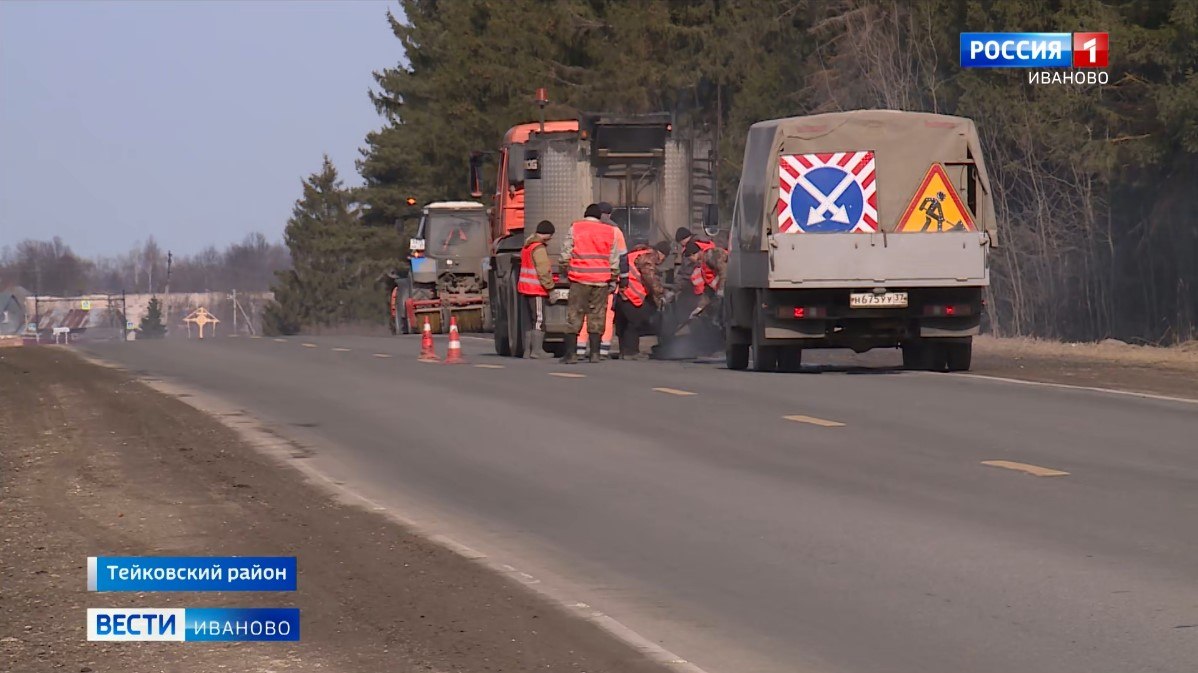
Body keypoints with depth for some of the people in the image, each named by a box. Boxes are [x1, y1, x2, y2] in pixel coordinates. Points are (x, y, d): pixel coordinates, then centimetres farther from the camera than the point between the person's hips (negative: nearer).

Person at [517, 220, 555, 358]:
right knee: (539, 321, -9)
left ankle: (527, 350, 13)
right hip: (536, 289, -10)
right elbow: (543, 271, -18)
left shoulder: (527, 246, 16)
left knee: (530, 320, 13)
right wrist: (551, 288, -12)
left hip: (525, 288, 10)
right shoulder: (539, 248, -14)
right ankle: (537, 350, -14)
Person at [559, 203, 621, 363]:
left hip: (579, 279, -2)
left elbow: (565, 255, -1)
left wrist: (566, 272, 11)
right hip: (602, 281, 2)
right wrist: (613, 280, 15)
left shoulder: (575, 228, 1)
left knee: (574, 315, 2)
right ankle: (595, 353, 5)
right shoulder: (610, 232, 7)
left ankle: (571, 353, -2)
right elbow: (614, 261, 9)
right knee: (597, 315, 8)